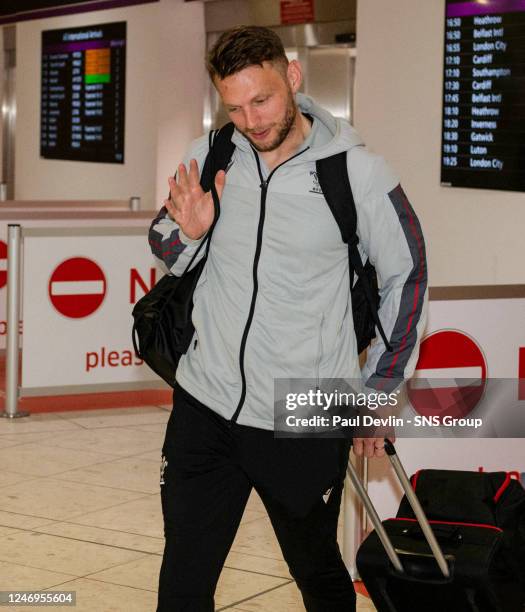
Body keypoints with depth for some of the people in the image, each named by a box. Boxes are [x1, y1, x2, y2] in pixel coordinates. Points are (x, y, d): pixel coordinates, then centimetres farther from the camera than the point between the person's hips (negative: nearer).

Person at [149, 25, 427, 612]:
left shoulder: (357, 172, -11)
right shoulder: (208, 157, -2)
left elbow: (406, 277, 2)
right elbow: (168, 257, 14)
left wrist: (377, 391, 6)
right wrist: (186, 231, -10)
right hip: (204, 408, 3)